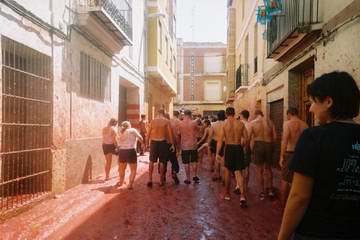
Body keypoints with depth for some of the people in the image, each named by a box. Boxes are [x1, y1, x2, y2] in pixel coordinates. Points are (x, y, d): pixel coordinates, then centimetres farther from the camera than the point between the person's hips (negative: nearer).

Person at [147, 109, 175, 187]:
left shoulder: (153, 120, 4)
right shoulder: (166, 121, -2)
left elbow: (148, 133, 3)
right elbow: (170, 133, -5)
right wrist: (172, 144, 0)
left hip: (153, 142, 2)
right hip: (162, 142, -1)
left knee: (152, 161, 13)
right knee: (162, 162, 8)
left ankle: (150, 179, 10)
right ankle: (161, 180, 15)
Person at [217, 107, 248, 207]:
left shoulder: (224, 124, -6)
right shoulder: (240, 123, 0)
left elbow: (220, 140, -11)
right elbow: (246, 138, 2)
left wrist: (217, 153, -9)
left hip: (229, 148, -1)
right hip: (238, 148, 1)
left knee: (228, 170, 17)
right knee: (238, 172, 5)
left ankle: (227, 193, 29)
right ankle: (242, 195, -10)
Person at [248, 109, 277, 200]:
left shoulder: (253, 122, -3)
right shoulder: (270, 121, 4)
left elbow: (248, 137, -8)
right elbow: (274, 137, 1)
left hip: (258, 145, -3)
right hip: (268, 145, 3)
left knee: (259, 170, 8)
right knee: (268, 168, 19)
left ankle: (262, 192, 13)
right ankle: (270, 190, 23)